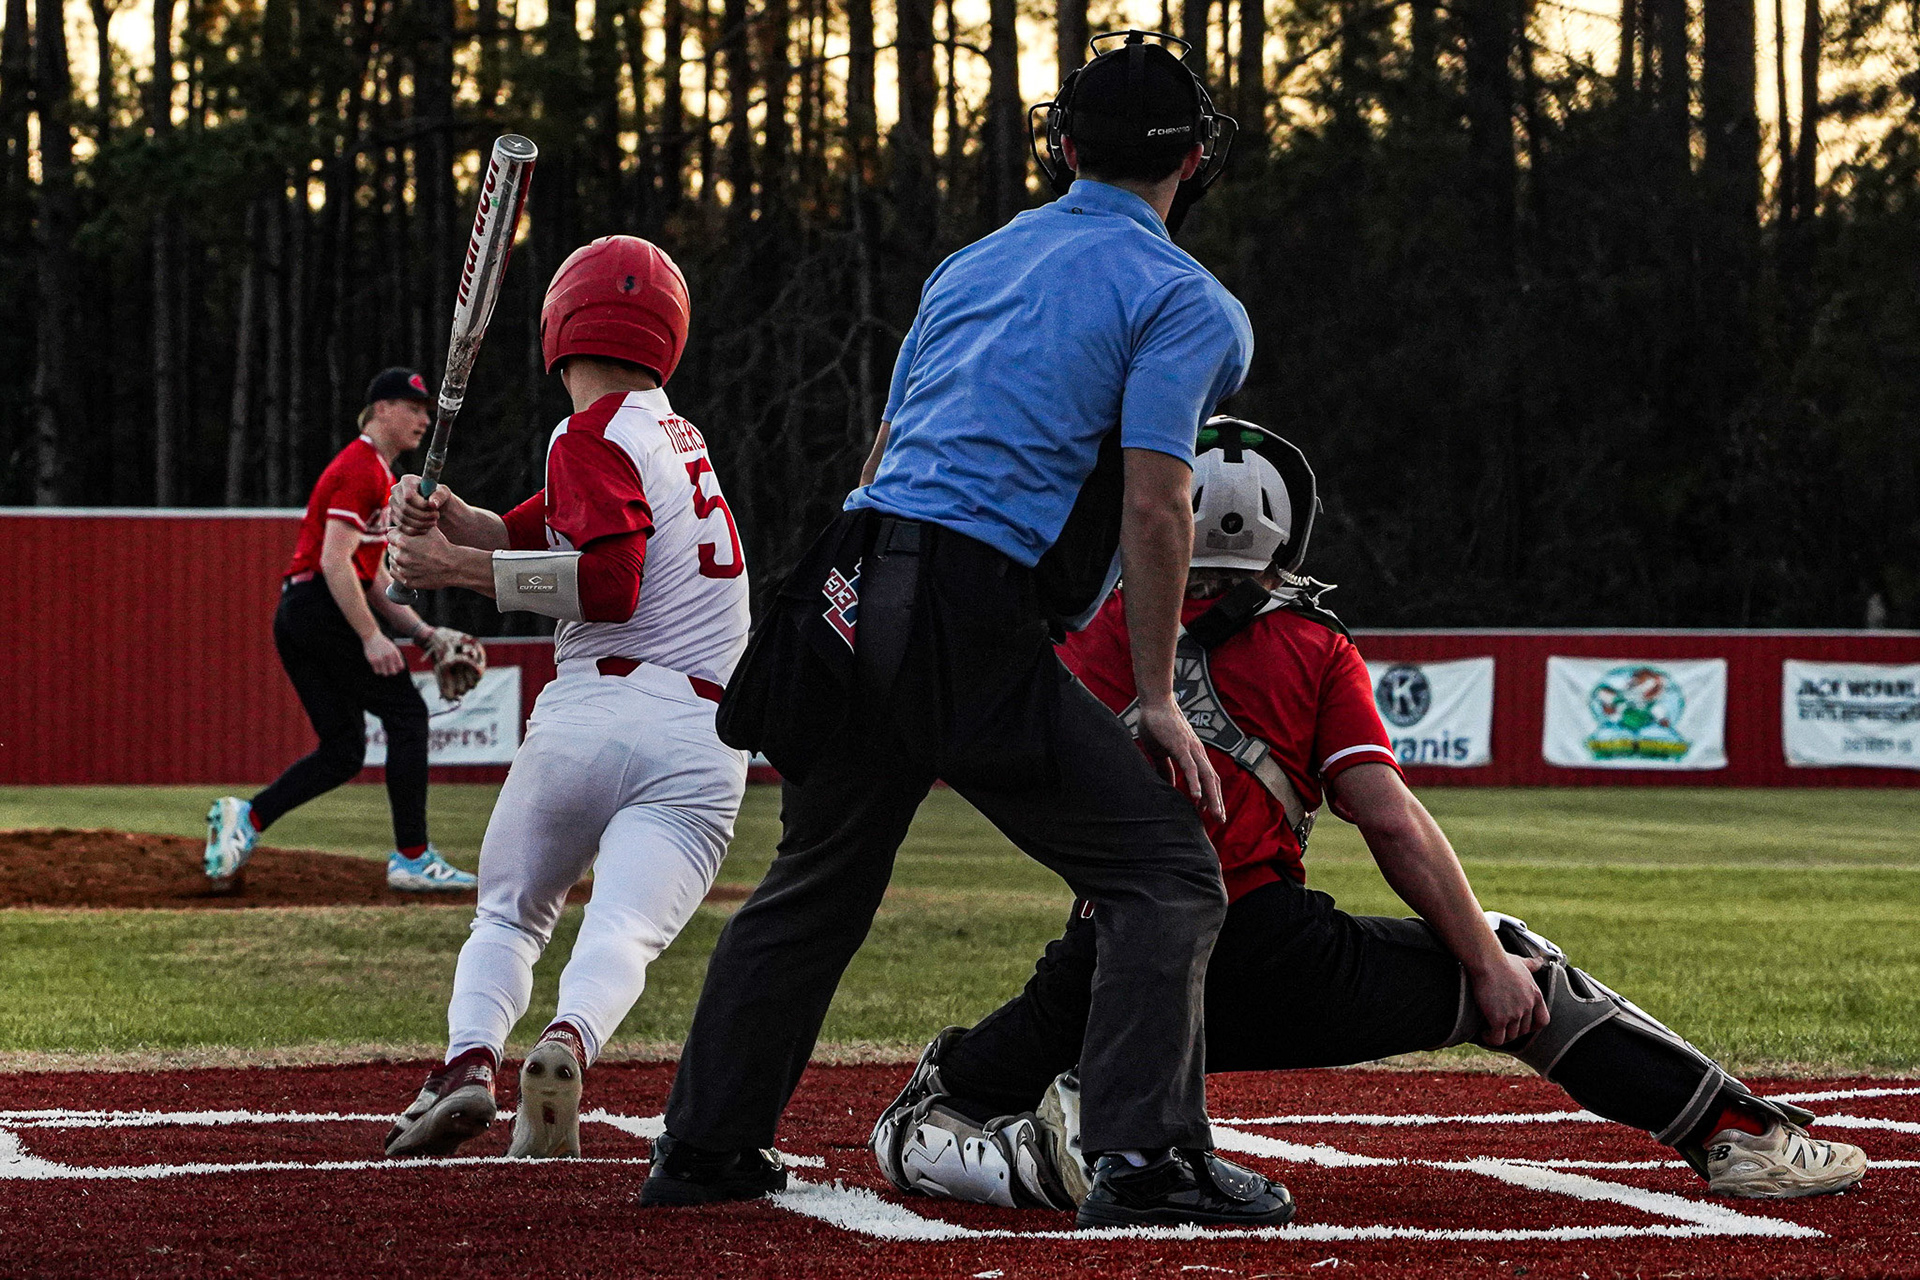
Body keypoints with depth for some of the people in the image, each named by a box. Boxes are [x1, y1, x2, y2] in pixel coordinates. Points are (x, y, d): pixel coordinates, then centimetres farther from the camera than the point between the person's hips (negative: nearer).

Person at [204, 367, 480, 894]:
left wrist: (425, 634, 17)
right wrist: (371, 637, -24)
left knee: (343, 751, 8)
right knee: (406, 712, -6)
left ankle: (246, 817, -2)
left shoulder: (379, 474, 23)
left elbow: (373, 578, 25)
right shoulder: (361, 470, -9)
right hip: (325, 609, -10)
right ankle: (412, 859, -6)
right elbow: (335, 561, -20)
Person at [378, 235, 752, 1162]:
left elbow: (610, 583, -15)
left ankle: (470, 1055, -12)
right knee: (623, 932, -10)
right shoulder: (672, 434, 24)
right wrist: (451, 519, 5)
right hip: (706, 743, 5)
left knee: (510, 913, 12)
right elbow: (539, 531, 23)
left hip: (596, 711, -5)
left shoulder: (594, 435, -1)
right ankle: (569, 1039, -40)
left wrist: (463, 570, -10)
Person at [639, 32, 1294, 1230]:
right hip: (973, 617, -7)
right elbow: (1155, 507, -8)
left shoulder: (969, 264, 24)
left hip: (853, 593, 7)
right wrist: (1157, 697, -5)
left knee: (816, 886, 21)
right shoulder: (1185, 299, 2)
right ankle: (1147, 1156, -15)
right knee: (1166, 871, -3)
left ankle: (705, 1145, 27)